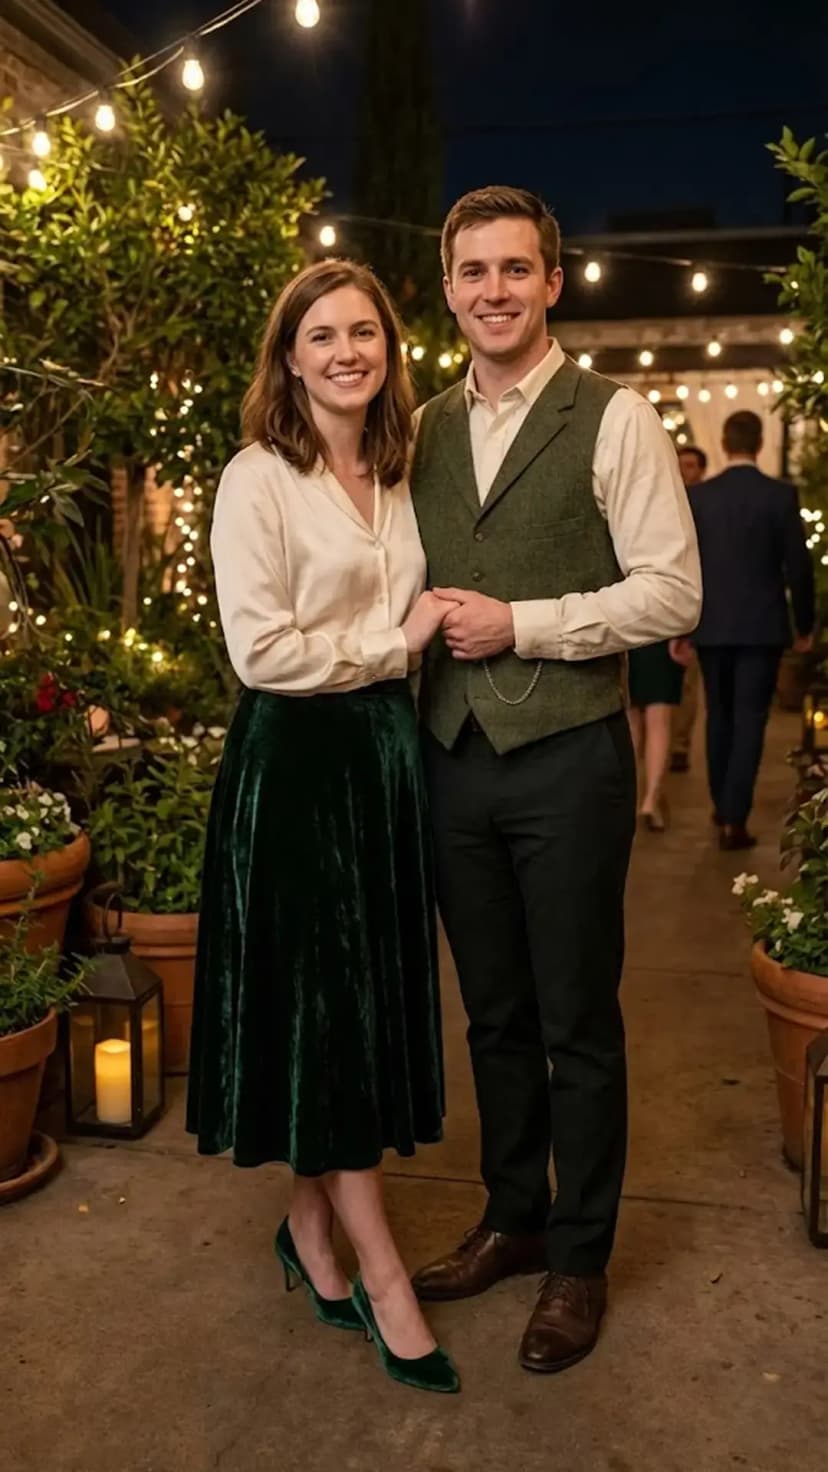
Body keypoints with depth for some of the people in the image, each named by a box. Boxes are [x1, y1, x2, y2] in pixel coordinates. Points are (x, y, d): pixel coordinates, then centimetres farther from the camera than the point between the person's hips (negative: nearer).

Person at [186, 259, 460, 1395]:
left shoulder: (398, 475, 12)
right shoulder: (259, 480, -9)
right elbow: (262, 651, -16)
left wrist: (417, 639, 4)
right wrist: (397, 638, -11)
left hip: (386, 748, 7)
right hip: (297, 761, -7)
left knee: (371, 998, 12)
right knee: (322, 1004, 1)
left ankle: (311, 1226, 31)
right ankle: (383, 1279, 14)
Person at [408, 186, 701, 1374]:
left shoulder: (614, 419, -5)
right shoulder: (427, 430, 11)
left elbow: (672, 593, -11)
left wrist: (519, 624, -17)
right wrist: (420, 621, -1)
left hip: (567, 756, -5)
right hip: (452, 754, 5)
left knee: (578, 1024, 8)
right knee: (494, 1014, 17)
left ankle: (580, 1258, 27)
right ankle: (513, 1219, 37)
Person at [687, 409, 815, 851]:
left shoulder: (698, 495, -1)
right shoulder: (781, 495, -6)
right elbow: (798, 565, -5)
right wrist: (804, 625, 7)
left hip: (711, 626, 3)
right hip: (761, 627, -2)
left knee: (719, 716, 17)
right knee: (749, 721, 1)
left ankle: (722, 805, 29)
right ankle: (734, 819, -2)